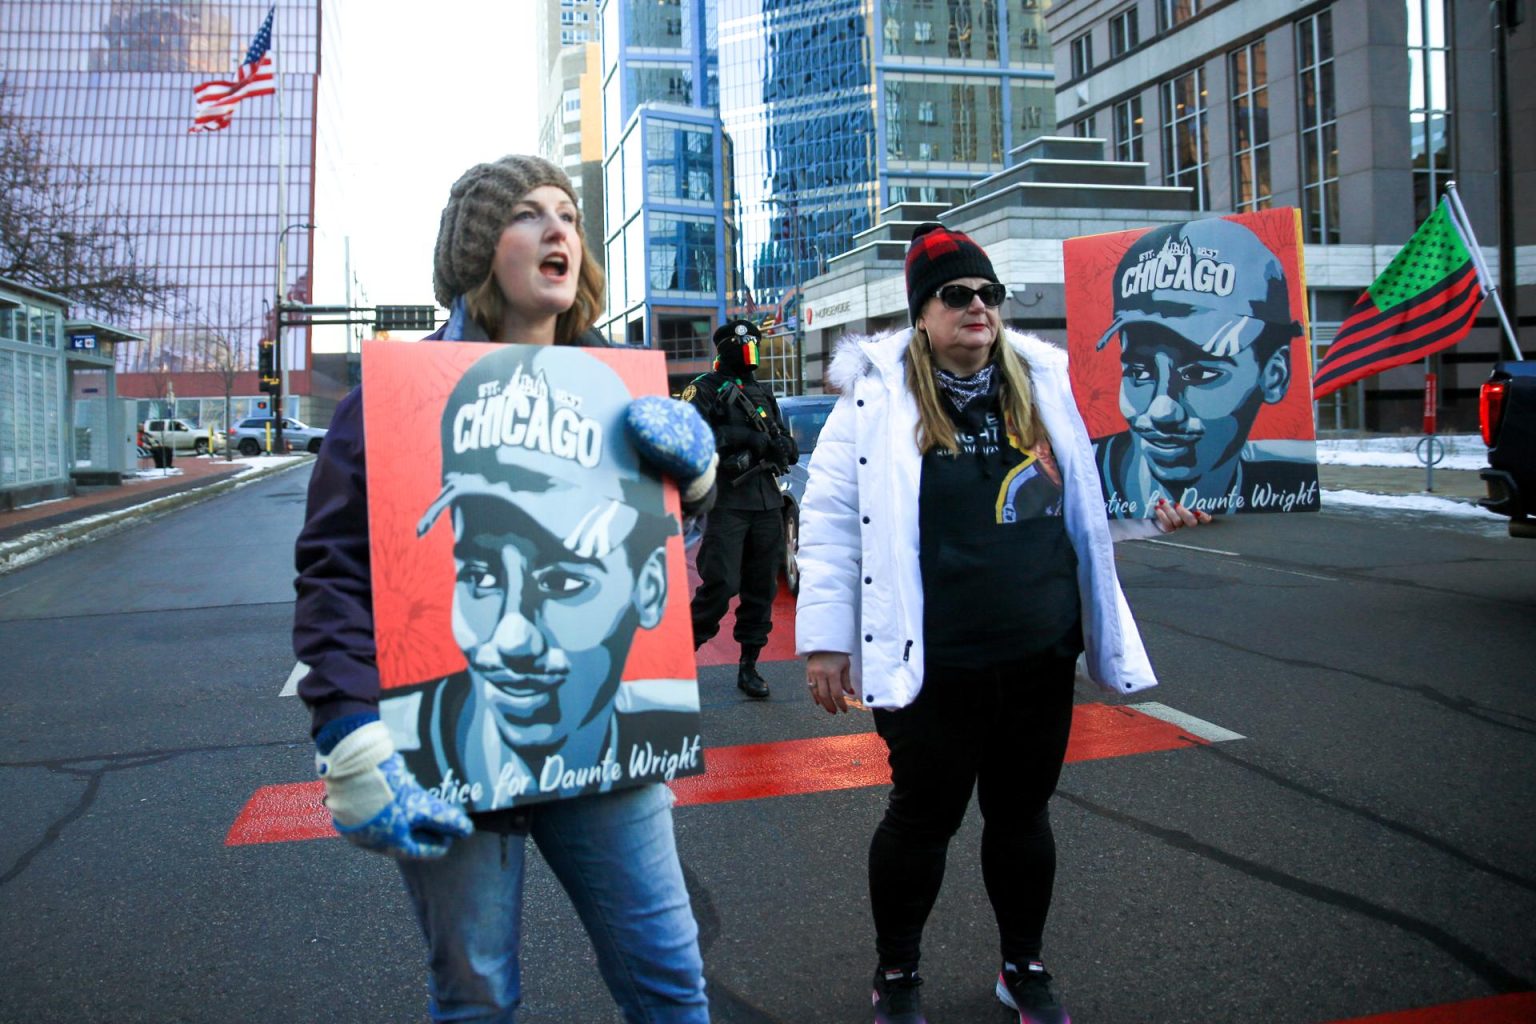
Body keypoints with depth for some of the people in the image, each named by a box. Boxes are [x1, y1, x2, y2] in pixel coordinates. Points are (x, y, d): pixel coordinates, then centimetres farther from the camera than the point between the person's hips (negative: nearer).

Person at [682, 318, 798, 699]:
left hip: (767, 503, 6)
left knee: (761, 588, 7)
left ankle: (749, 666, 15)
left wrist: (779, 445, -6)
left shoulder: (763, 393, 20)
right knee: (721, 584, -13)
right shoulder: (706, 388, 1)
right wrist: (744, 436, -17)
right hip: (727, 502, -6)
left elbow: (791, 450, 19)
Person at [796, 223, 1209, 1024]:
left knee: (1023, 812, 18)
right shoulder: (876, 397, -7)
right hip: (932, 666, -4)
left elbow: (1082, 499, 18)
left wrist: (1150, 511, 0)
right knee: (923, 816, 10)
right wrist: (825, 639, -8)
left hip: (1041, 658, 4)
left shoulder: (1043, 385, 6)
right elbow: (831, 521, -7)